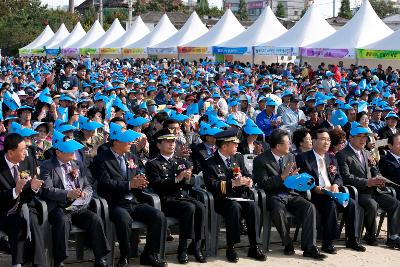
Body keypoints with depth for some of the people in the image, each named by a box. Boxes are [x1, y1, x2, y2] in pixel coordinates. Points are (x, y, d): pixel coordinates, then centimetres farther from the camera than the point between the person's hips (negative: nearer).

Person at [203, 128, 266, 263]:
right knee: (235, 207, -35)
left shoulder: (238, 158, 16)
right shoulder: (210, 163, -4)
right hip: (221, 200, -5)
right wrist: (232, 183, -24)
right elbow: (211, 185, -16)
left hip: (239, 196, 5)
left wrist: (248, 181, -9)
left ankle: (254, 247, -20)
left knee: (253, 206, -25)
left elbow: (247, 175, 17)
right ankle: (231, 248, -25)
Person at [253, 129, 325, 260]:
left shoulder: (290, 156, 13)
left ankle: (309, 247, -25)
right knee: (279, 211, -37)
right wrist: (283, 176, -18)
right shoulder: (260, 160, -5)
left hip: (290, 195, 5)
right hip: (273, 197, -5)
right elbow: (263, 183, -13)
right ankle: (288, 244, -16)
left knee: (310, 207, -23)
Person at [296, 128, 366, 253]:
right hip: (314, 194, -6)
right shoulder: (303, 158, 1)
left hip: (332, 193, 6)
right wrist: (315, 188, -20)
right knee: (330, 205, -34)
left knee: (352, 204, -18)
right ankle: (327, 243, -24)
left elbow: (338, 177, 20)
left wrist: (336, 184, -4)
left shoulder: (332, 159, 22)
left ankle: (353, 240, -7)